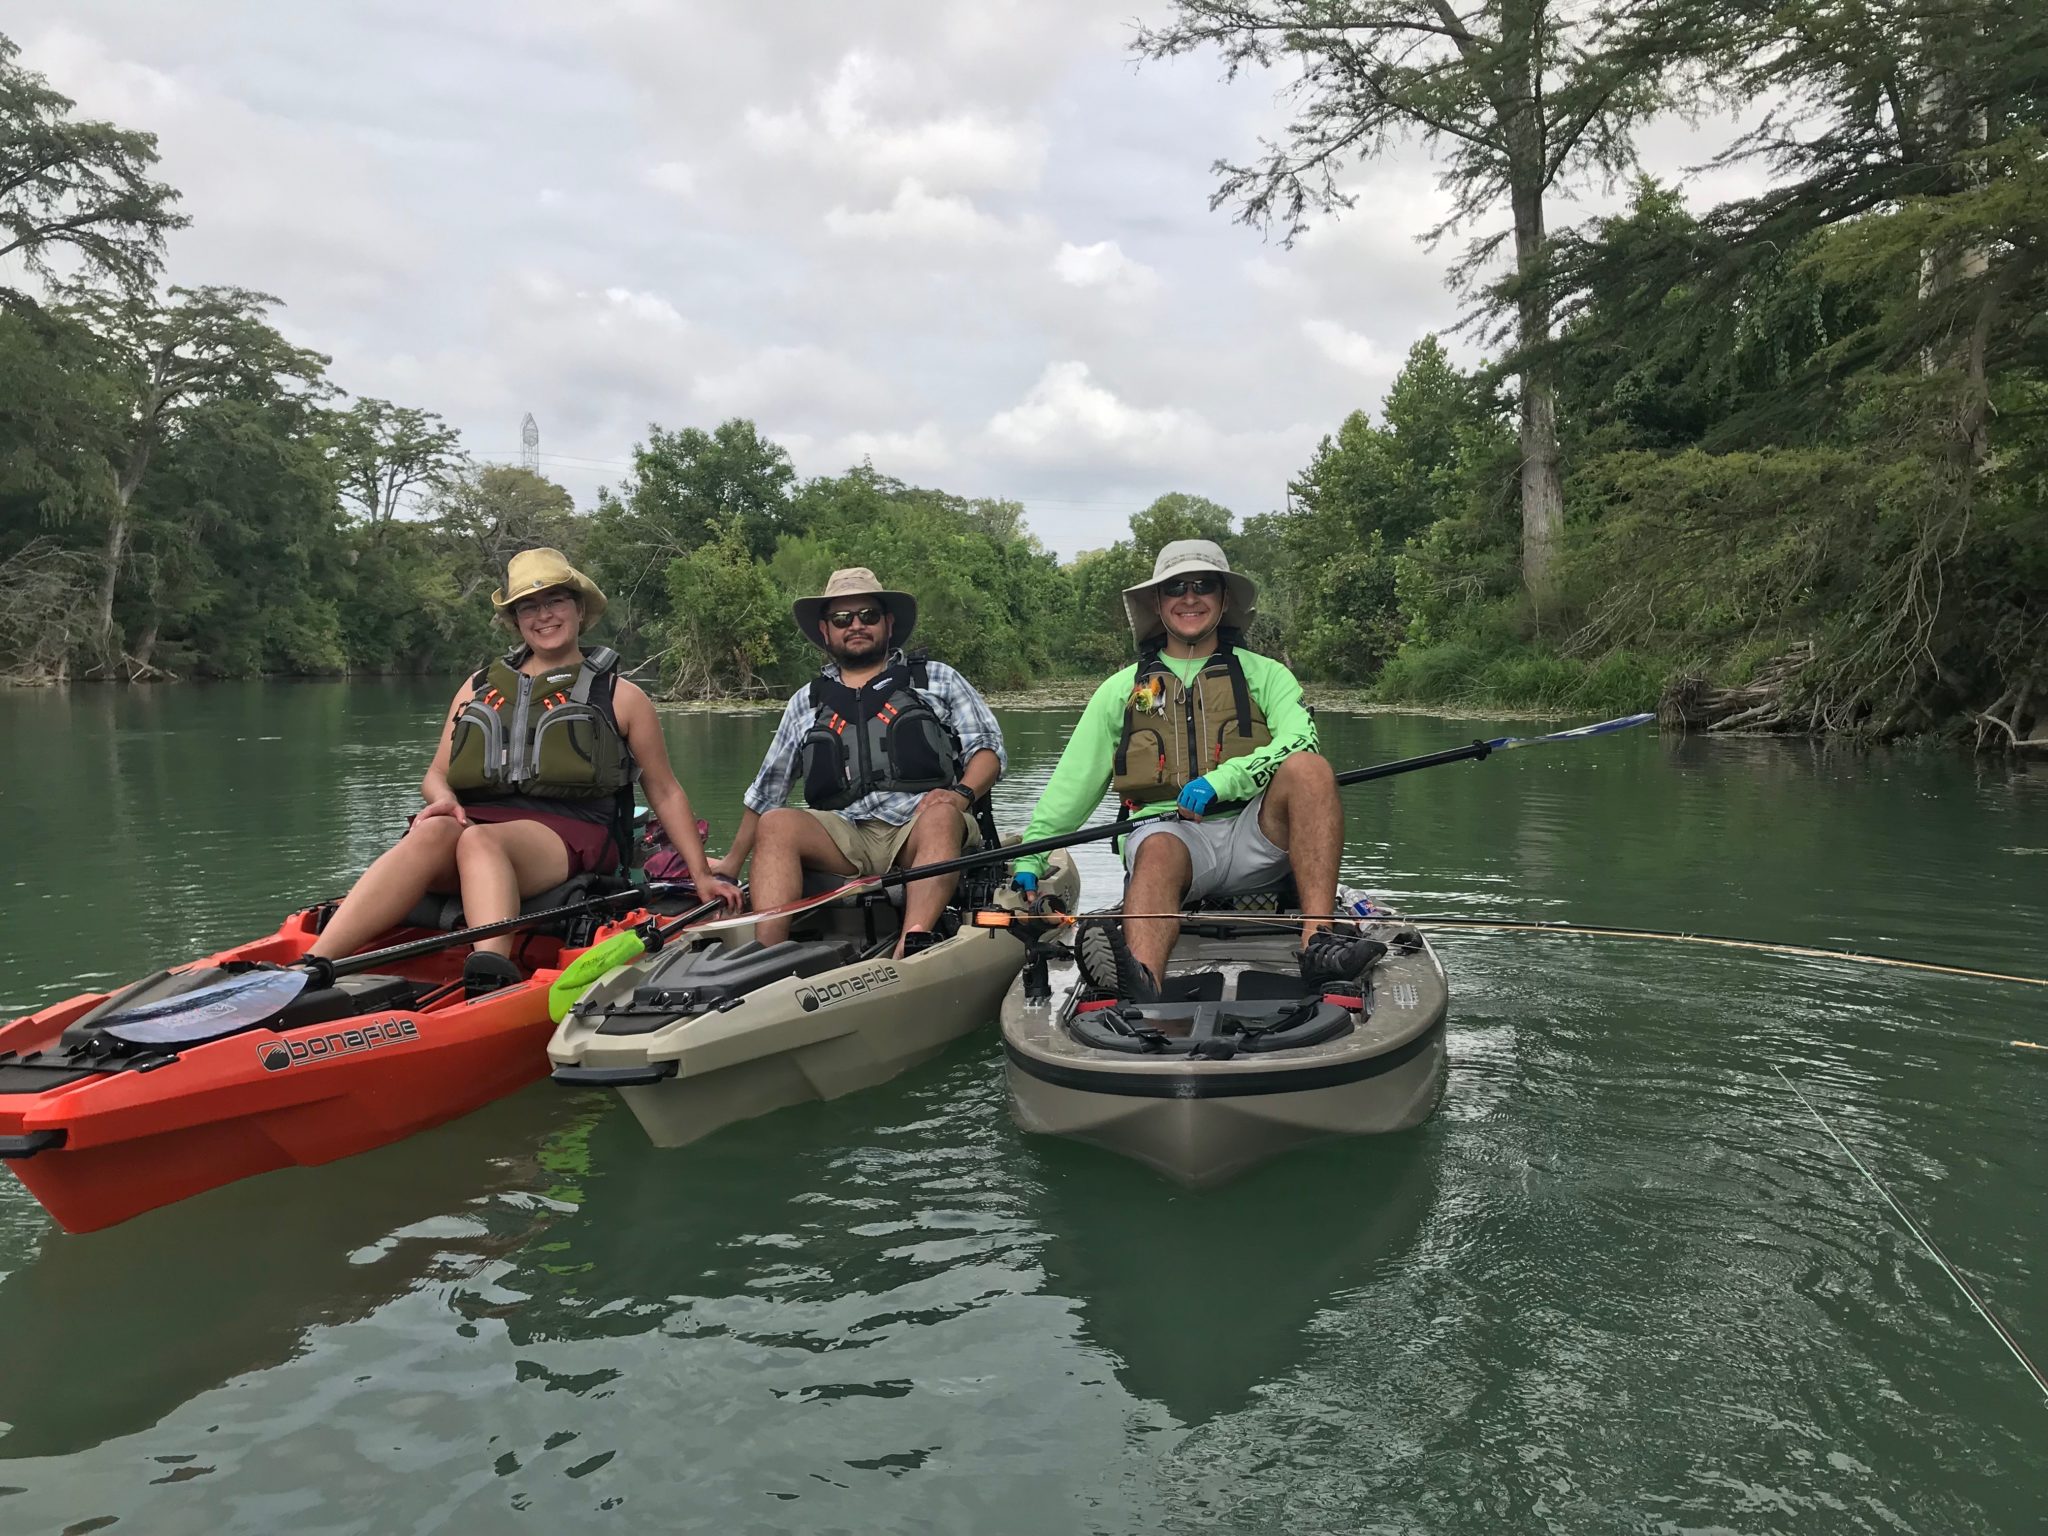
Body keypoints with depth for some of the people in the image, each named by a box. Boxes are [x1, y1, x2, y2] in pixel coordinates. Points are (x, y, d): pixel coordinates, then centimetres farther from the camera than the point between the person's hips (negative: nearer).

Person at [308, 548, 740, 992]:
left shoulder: (619, 696, 16)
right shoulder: (479, 687, 25)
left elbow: (666, 793, 18)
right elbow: (436, 774, 23)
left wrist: (701, 874, 11)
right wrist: (443, 799, -2)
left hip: (569, 837, -3)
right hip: (477, 818, 3)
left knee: (479, 841, -37)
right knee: (432, 833, -34)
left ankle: (490, 983, -63)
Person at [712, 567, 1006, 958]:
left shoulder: (937, 679, 17)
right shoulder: (806, 702, 23)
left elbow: (988, 748, 9)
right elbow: (766, 790, 26)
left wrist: (961, 793, -12)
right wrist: (732, 863, 24)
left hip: (919, 828, -2)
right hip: (845, 838, 2)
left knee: (940, 814, -35)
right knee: (776, 824, -25)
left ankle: (912, 945, -53)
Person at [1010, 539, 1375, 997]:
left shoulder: (1265, 674, 17)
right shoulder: (1122, 688, 21)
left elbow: (1299, 744, -3)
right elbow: (1072, 782, 18)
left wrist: (1222, 779, -21)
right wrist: (1030, 856, 8)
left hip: (1253, 837, 1)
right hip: (1167, 831, 0)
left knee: (1307, 767, -28)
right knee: (1158, 851, -36)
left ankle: (1318, 940, -40)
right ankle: (1142, 977, -66)